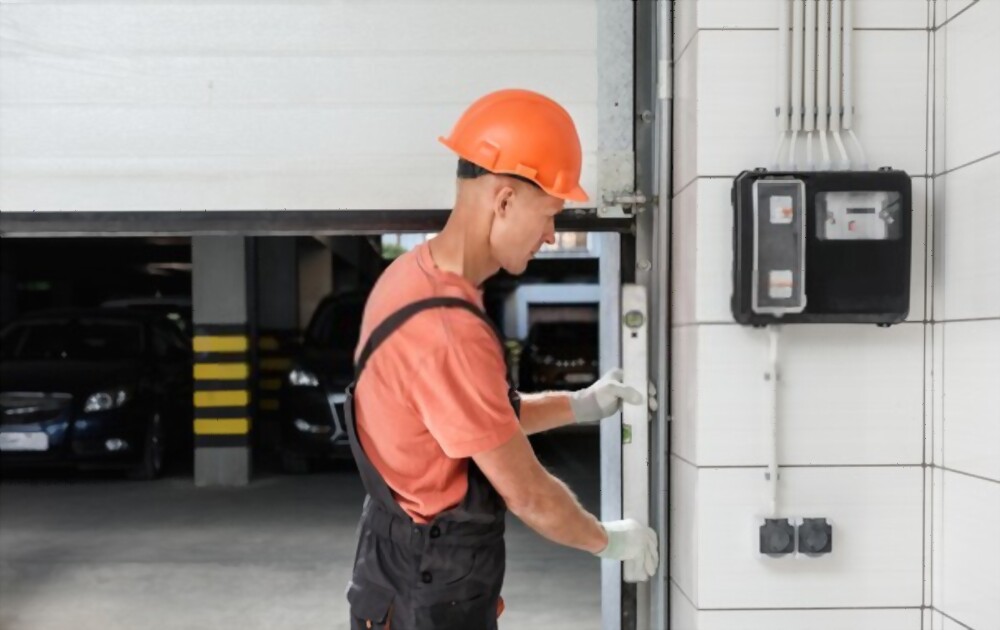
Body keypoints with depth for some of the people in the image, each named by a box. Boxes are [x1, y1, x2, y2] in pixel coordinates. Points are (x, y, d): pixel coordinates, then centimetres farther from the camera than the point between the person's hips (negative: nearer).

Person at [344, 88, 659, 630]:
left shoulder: (414, 275, 2)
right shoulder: (449, 332, -30)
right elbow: (526, 493, -21)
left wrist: (581, 405, 12)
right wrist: (608, 540, -4)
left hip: (411, 566, 10)